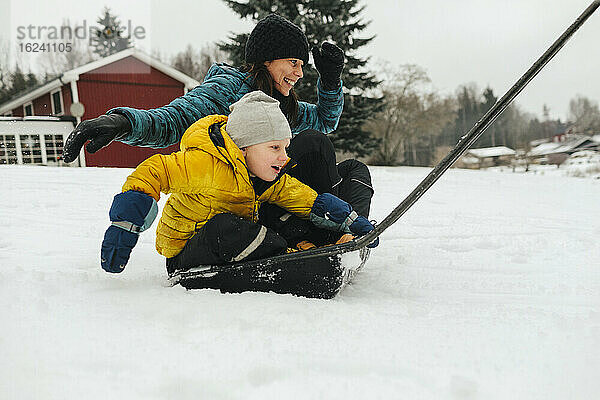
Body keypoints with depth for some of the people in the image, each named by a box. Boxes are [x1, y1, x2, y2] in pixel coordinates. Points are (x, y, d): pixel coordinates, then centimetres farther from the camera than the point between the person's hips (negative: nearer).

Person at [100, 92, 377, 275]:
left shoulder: (273, 180, 1)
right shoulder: (206, 164, -24)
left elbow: (310, 201, 3)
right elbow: (152, 172, -24)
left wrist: (353, 222, -9)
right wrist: (124, 226, -31)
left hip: (236, 248, 7)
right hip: (186, 261, -7)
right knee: (224, 227, -39)